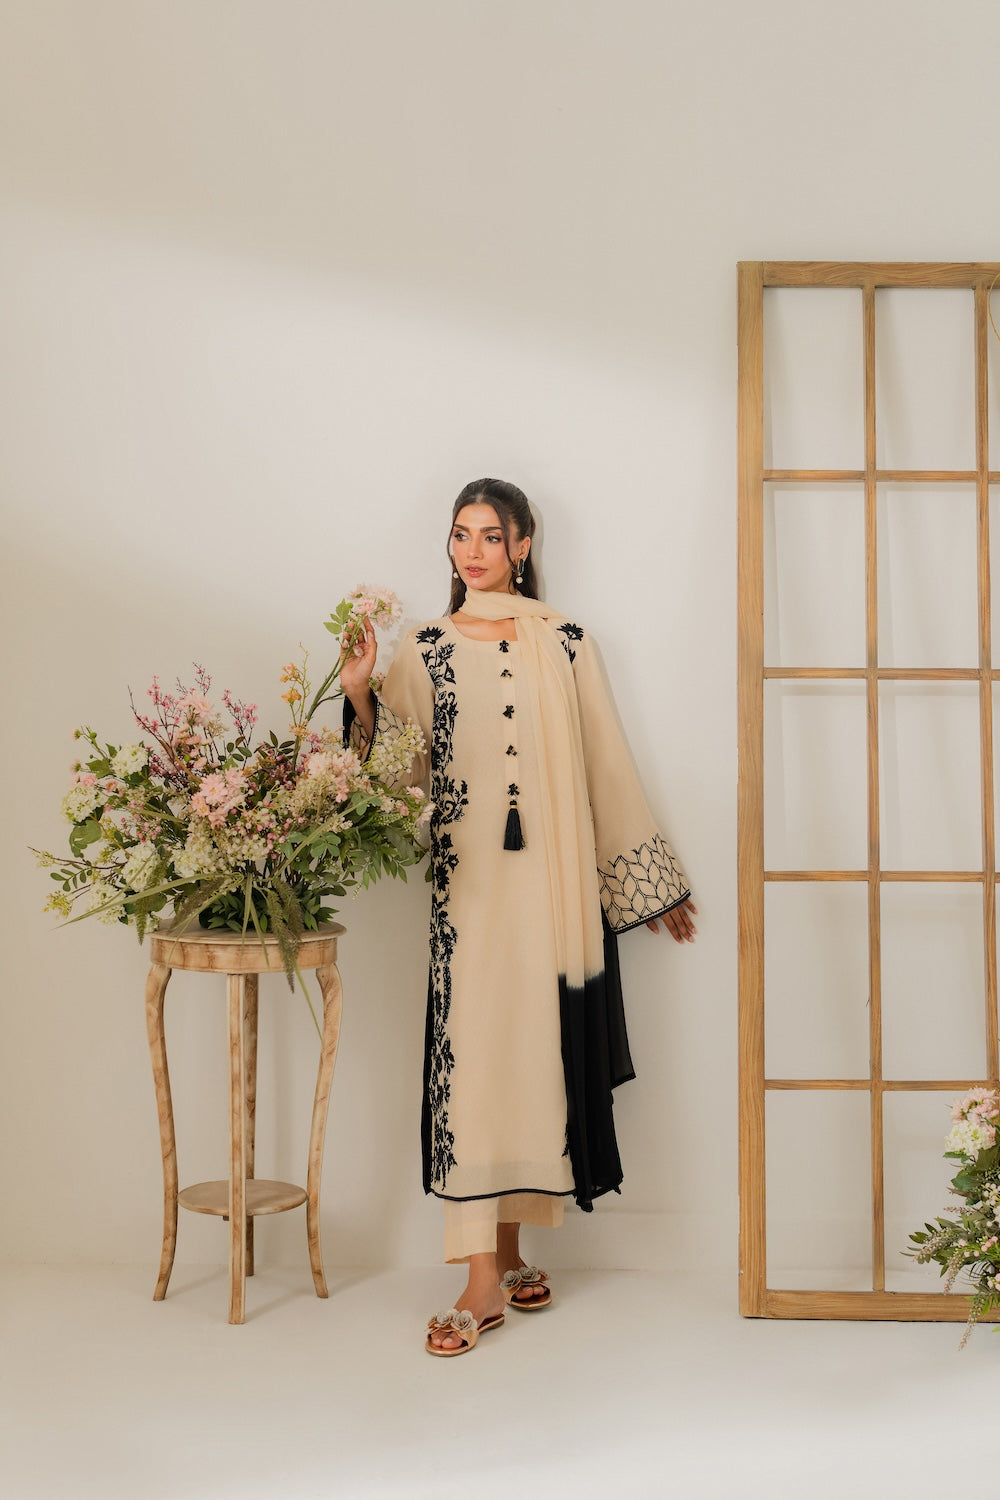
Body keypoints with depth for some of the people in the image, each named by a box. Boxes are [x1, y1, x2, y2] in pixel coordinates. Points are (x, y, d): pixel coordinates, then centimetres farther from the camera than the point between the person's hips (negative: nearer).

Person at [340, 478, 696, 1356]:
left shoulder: (565, 644, 6)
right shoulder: (426, 649, 7)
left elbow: (608, 765, 8)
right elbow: (397, 772, 1)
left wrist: (654, 881, 10)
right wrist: (359, 697, -15)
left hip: (555, 883, 0)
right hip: (468, 884, 0)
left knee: (533, 1057, 4)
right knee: (471, 1058, -4)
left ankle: (508, 1252, 19)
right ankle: (484, 1280, 3)